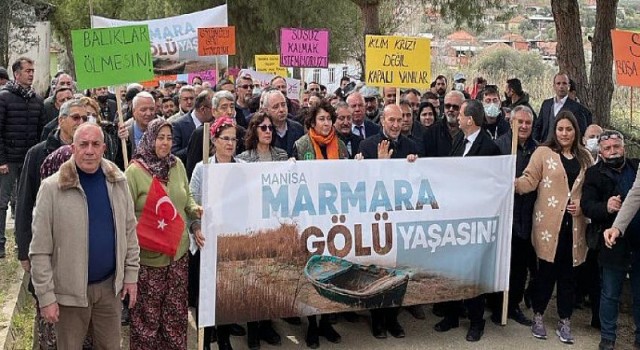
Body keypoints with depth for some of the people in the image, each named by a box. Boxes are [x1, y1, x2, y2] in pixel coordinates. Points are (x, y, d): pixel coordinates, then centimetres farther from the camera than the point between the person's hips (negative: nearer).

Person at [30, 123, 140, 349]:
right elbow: (40, 250, -11)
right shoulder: (52, 188, -13)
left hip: (110, 285, 3)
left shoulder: (117, 182, -1)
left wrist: (131, 275, 5)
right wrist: (45, 296, -12)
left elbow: (129, 231, 7)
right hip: (70, 289, -3)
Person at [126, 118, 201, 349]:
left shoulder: (177, 165, 5)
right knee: (147, 313, 6)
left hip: (178, 250, 4)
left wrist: (195, 209, -4)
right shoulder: (134, 170, -10)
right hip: (148, 254, -4)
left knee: (176, 311, 12)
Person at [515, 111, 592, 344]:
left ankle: (564, 322, 18)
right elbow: (529, 181, -8)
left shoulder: (585, 157, 12)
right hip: (549, 222, -3)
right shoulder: (543, 152, 0)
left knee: (568, 273, 7)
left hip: (575, 224, 3)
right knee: (547, 270, 2)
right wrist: (511, 182, -27)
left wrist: (582, 204, -2)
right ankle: (538, 317, 19)